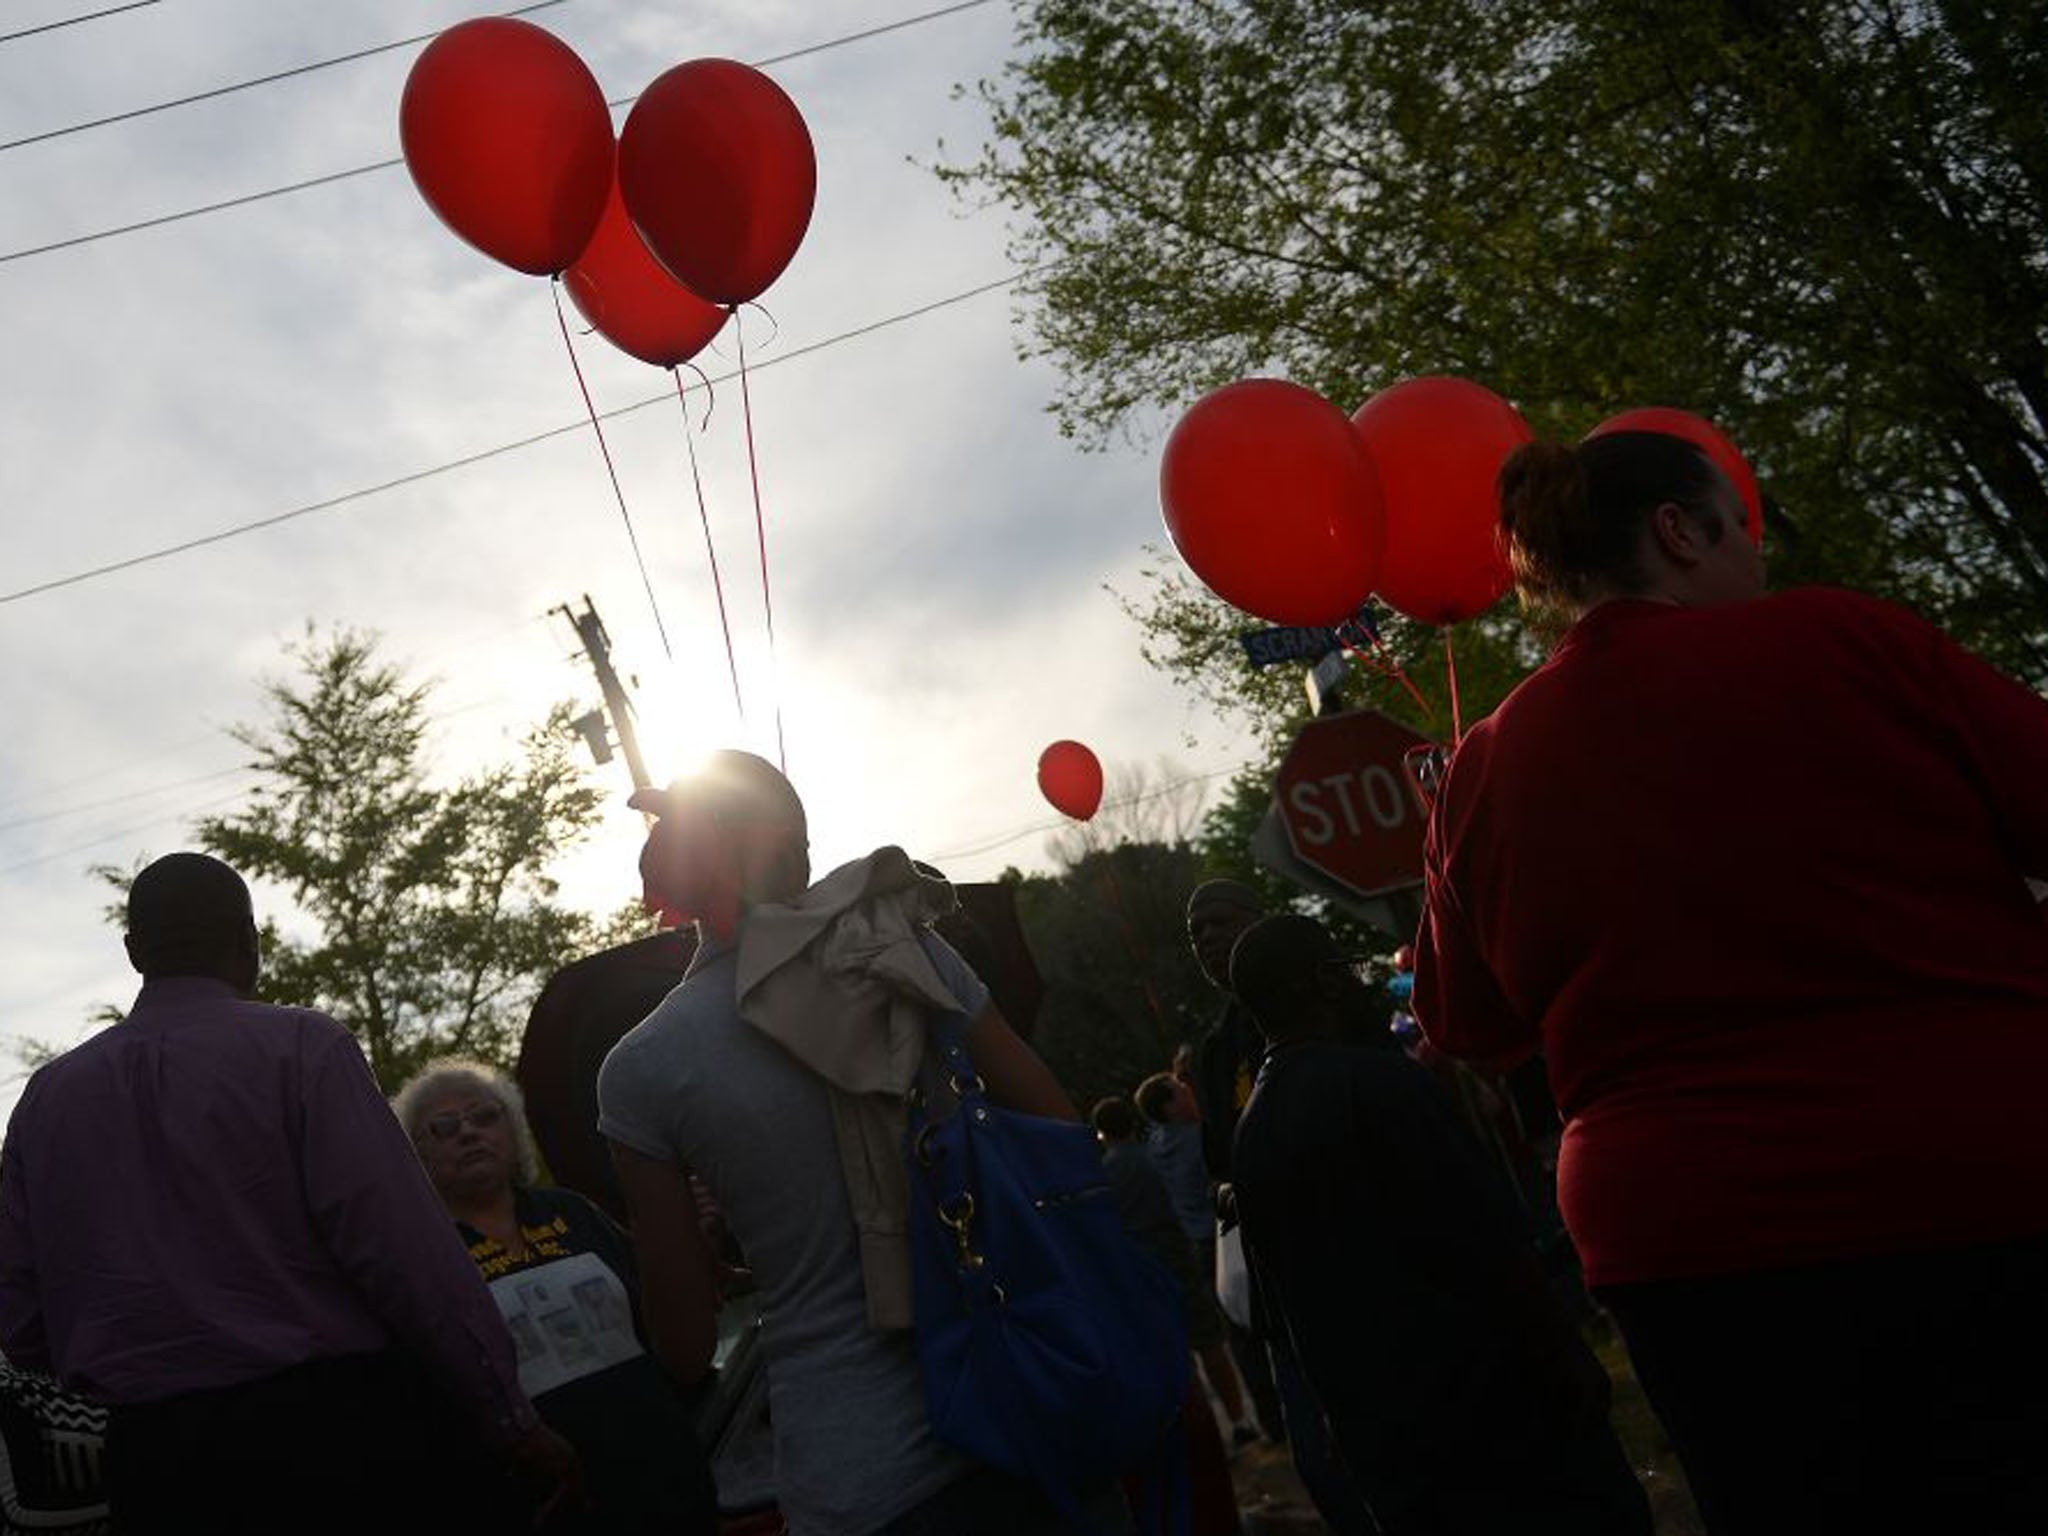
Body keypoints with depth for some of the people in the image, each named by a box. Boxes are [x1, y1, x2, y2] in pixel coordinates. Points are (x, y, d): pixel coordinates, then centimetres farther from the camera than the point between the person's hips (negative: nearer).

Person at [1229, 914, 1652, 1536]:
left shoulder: (1248, 1136, 5)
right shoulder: (1375, 1079, -17)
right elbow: (1489, 1241, -18)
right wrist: (1568, 1355, -8)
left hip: (1375, 1426, 7)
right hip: (1481, 1391, -7)